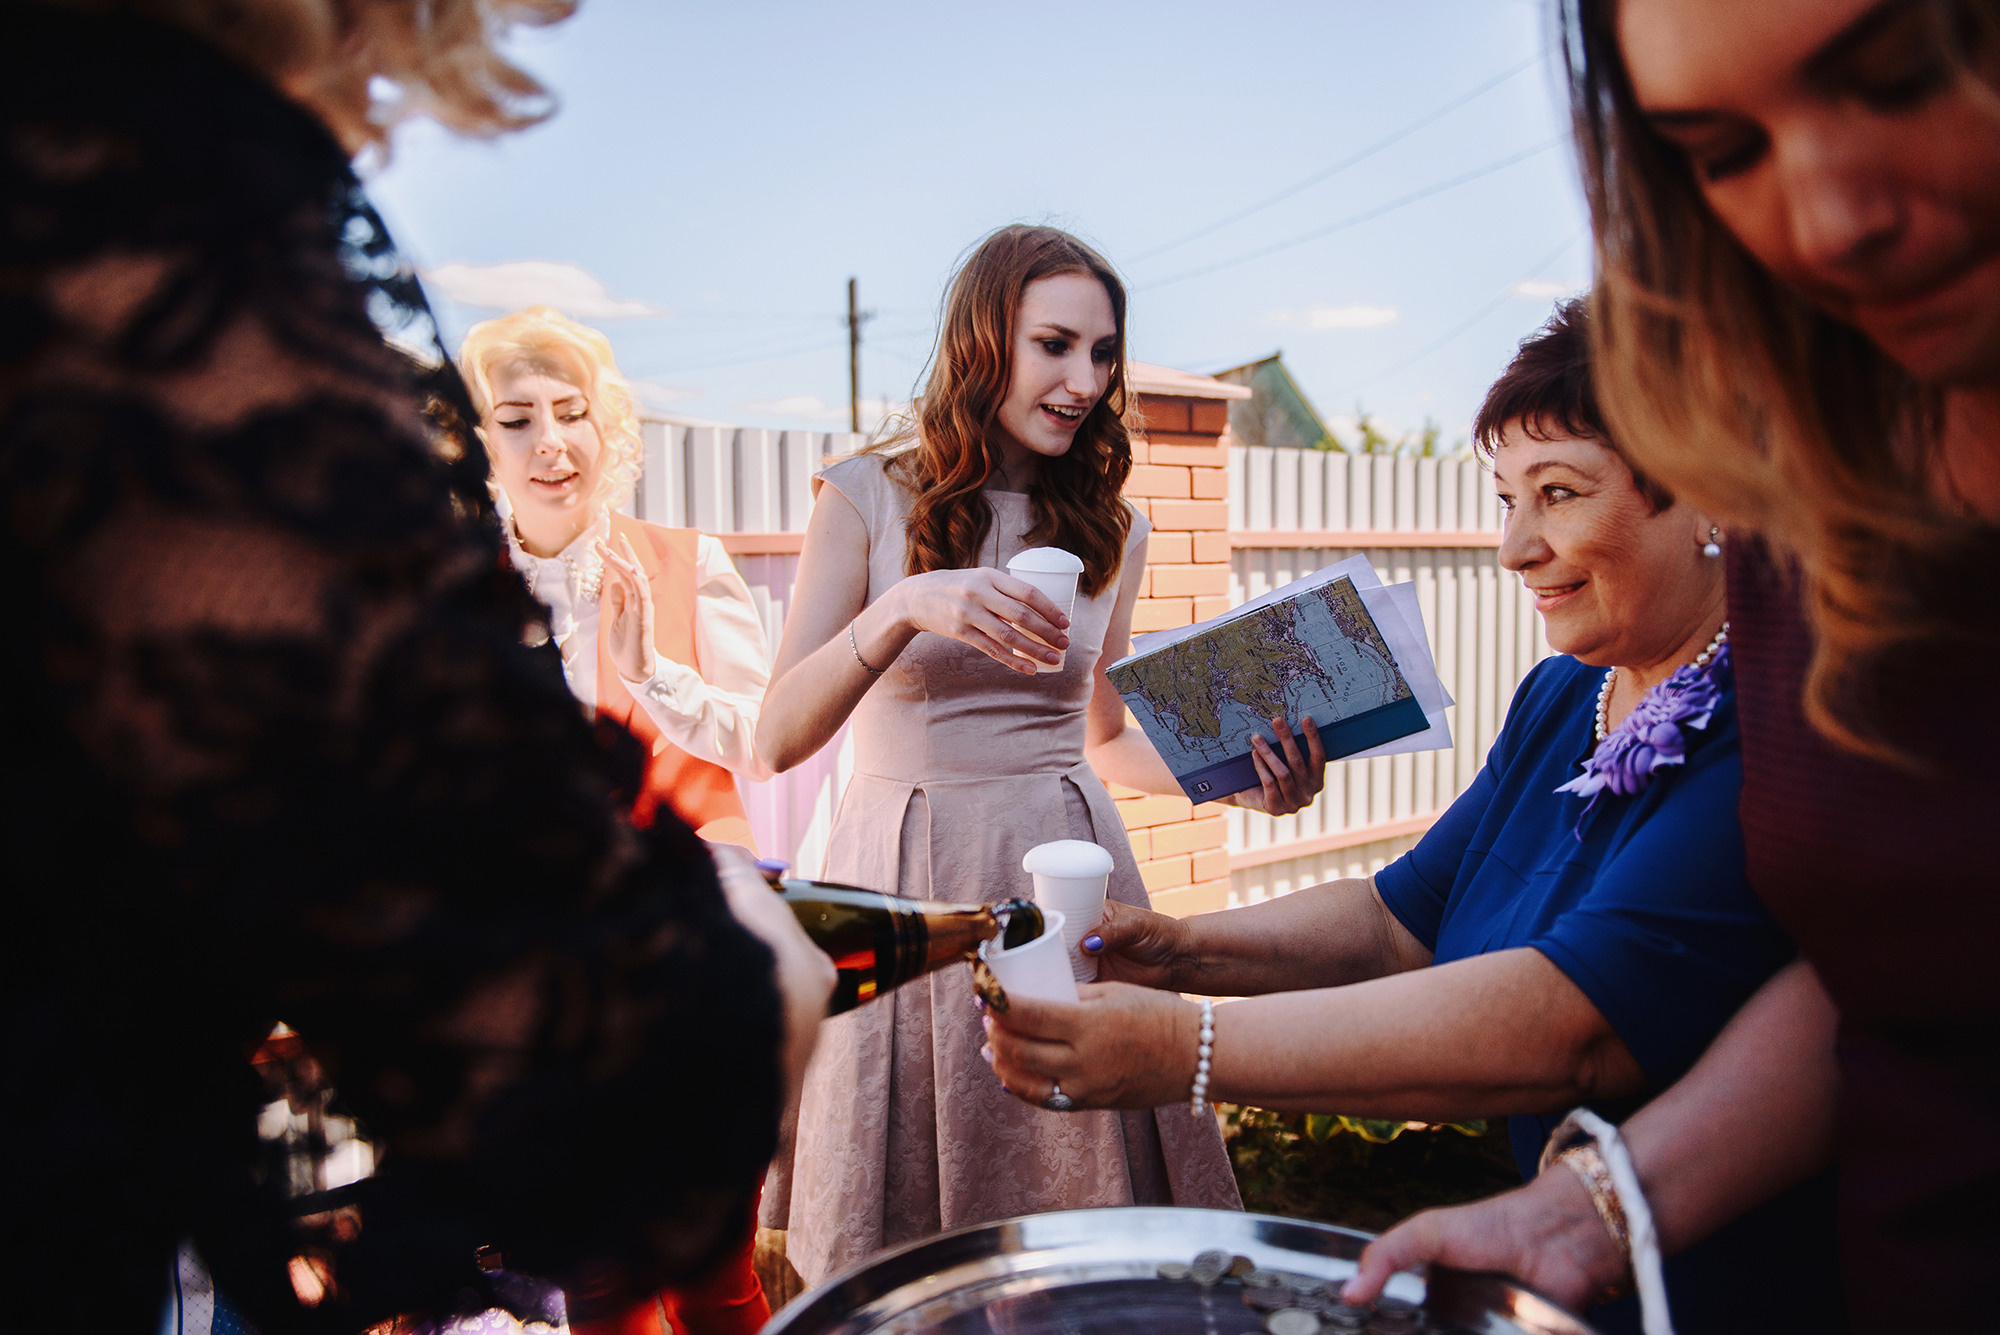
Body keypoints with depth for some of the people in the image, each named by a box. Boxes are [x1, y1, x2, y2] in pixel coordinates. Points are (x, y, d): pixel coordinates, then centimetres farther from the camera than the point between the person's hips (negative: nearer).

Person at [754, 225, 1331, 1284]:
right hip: (909, 878, -2)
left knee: (1088, 1225, 7)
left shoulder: (1109, 527, 9)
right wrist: (905, 609, -25)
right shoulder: (869, 497, -2)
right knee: (902, 1271, 8)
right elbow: (777, 739, -10)